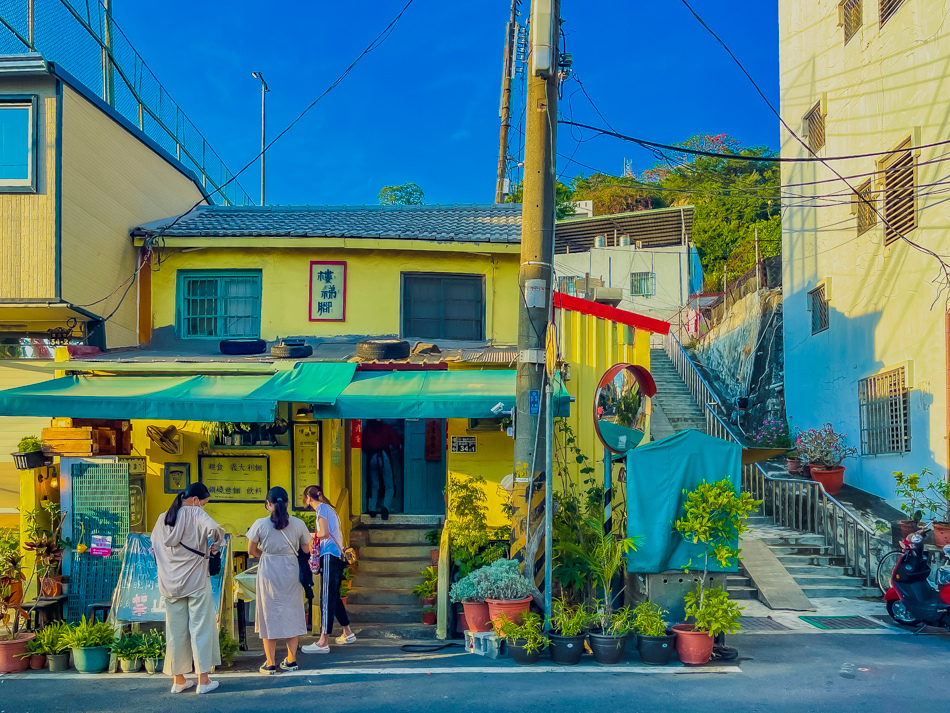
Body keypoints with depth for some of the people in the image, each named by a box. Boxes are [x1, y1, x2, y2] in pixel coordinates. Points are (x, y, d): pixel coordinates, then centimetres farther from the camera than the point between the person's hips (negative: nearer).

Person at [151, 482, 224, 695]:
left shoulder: (163, 518, 10)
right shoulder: (195, 513, -9)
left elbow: (154, 544, 19)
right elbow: (214, 529, -26)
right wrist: (216, 545, -7)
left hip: (170, 584, 5)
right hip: (195, 581, -5)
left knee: (176, 630, 11)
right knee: (201, 628, 3)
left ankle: (178, 680, 18)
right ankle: (203, 681, 7)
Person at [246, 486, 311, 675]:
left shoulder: (260, 524, -9)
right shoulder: (298, 524, -4)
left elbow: (251, 550, 0)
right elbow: (305, 550, 5)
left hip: (268, 573, -2)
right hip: (291, 573, 2)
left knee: (269, 615, 7)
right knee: (291, 614, 12)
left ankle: (270, 664, 10)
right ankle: (291, 660, 18)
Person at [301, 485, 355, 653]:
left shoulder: (321, 508, -6)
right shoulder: (331, 509, 21)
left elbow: (324, 533, -15)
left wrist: (311, 535, 2)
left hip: (329, 556, -9)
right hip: (338, 555, 9)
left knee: (327, 598, -10)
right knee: (334, 597, 18)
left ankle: (323, 642, -11)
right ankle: (348, 633, 26)